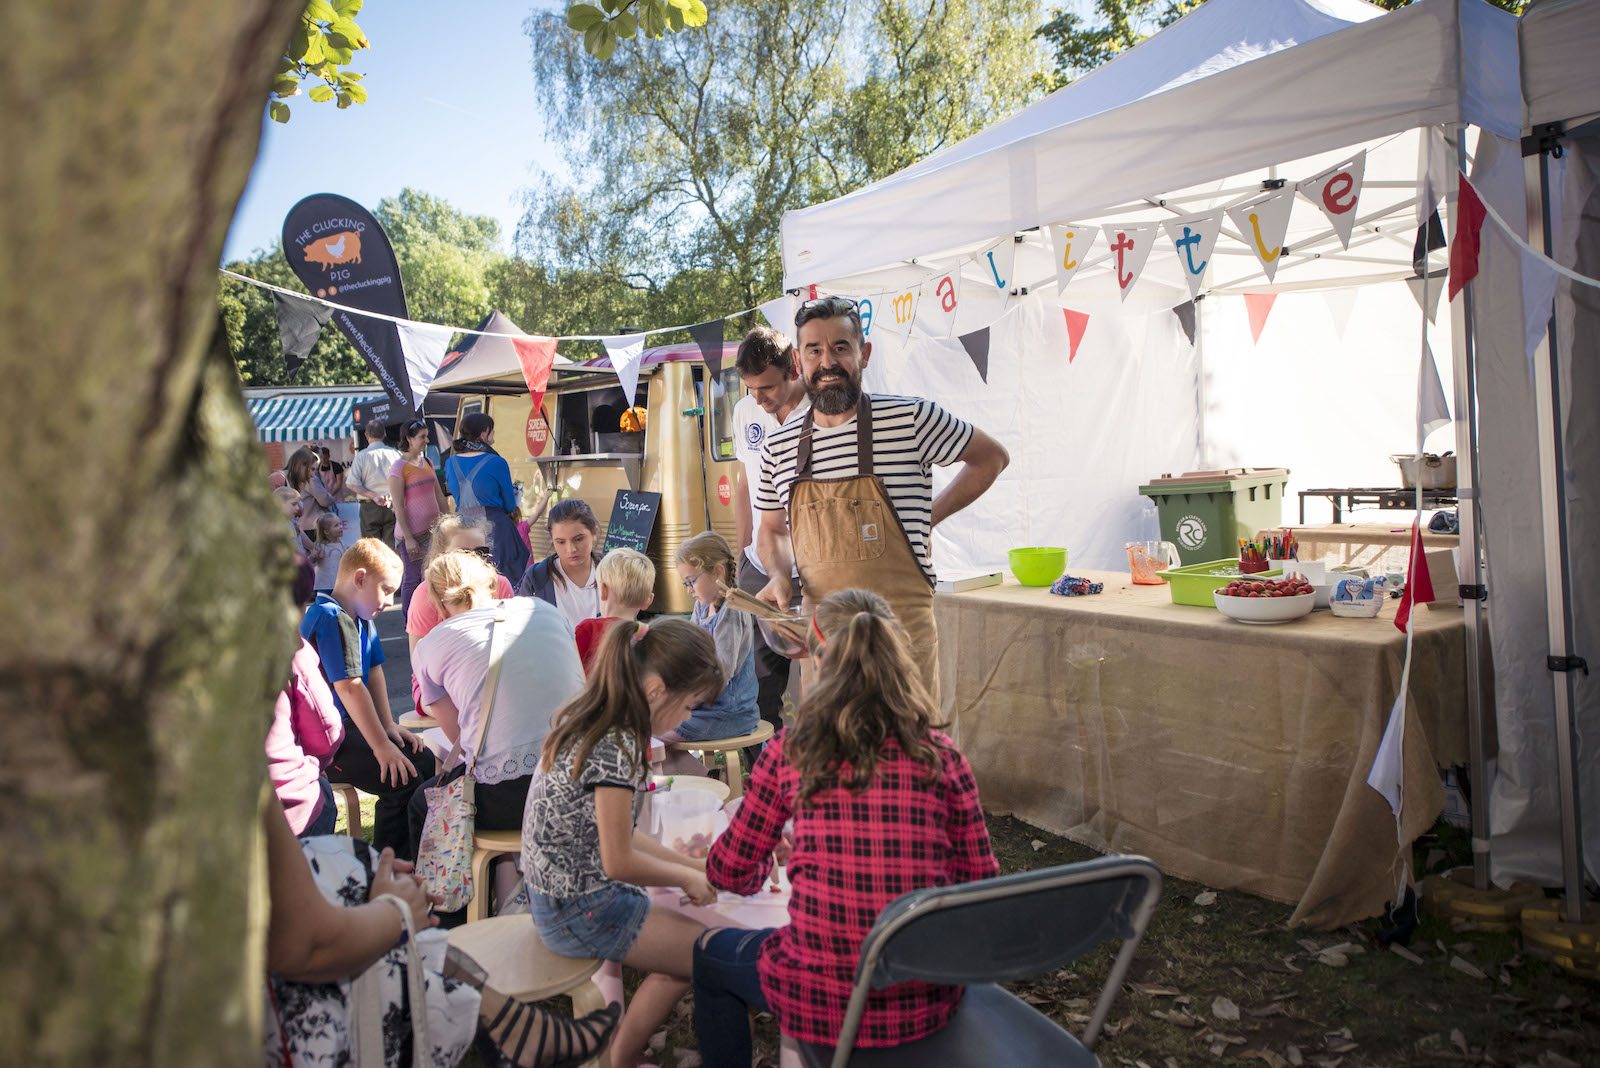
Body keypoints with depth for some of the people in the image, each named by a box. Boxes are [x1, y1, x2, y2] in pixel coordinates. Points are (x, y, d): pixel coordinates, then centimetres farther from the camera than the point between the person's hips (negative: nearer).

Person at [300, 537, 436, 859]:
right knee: (403, 781, -22)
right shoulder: (332, 618, -21)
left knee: (425, 762, 3)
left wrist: (389, 727, 4)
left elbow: (374, 673, 12)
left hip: (348, 724, 10)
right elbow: (350, 687, -24)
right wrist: (381, 746, -21)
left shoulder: (361, 618, 11)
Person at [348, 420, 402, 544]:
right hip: (392, 505, 2)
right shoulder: (396, 453, 1)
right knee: (391, 546, 4)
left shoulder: (362, 455, -2)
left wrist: (374, 496, -11)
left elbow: (352, 484, -8)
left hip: (370, 506, -2)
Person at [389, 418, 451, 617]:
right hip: (413, 532, -7)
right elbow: (398, 507, -13)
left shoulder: (427, 462, 11)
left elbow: (439, 496, 16)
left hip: (433, 529, 7)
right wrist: (408, 538, -16)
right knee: (412, 578, 0)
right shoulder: (399, 468, -10)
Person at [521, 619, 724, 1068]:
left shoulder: (592, 727, 4)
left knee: (690, 941, 12)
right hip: (582, 910, -9)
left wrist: (691, 865, 8)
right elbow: (618, 861, -21)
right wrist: (687, 876, -5)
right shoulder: (615, 748, -25)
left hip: (563, 893, 9)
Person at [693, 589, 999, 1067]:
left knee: (710, 952, 28)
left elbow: (728, 873, 2)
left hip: (823, 1007, -3)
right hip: (931, 1003, 3)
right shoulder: (942, 754, -4)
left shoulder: (791, 750, -8)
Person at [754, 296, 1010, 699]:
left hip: (902, 635, -3)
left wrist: (929, 518, 2)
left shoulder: (912, 419, -6)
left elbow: (992, 457, 9)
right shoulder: (778, 448, 6)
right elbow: (772, 531, 19)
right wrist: (778, 575, -1)